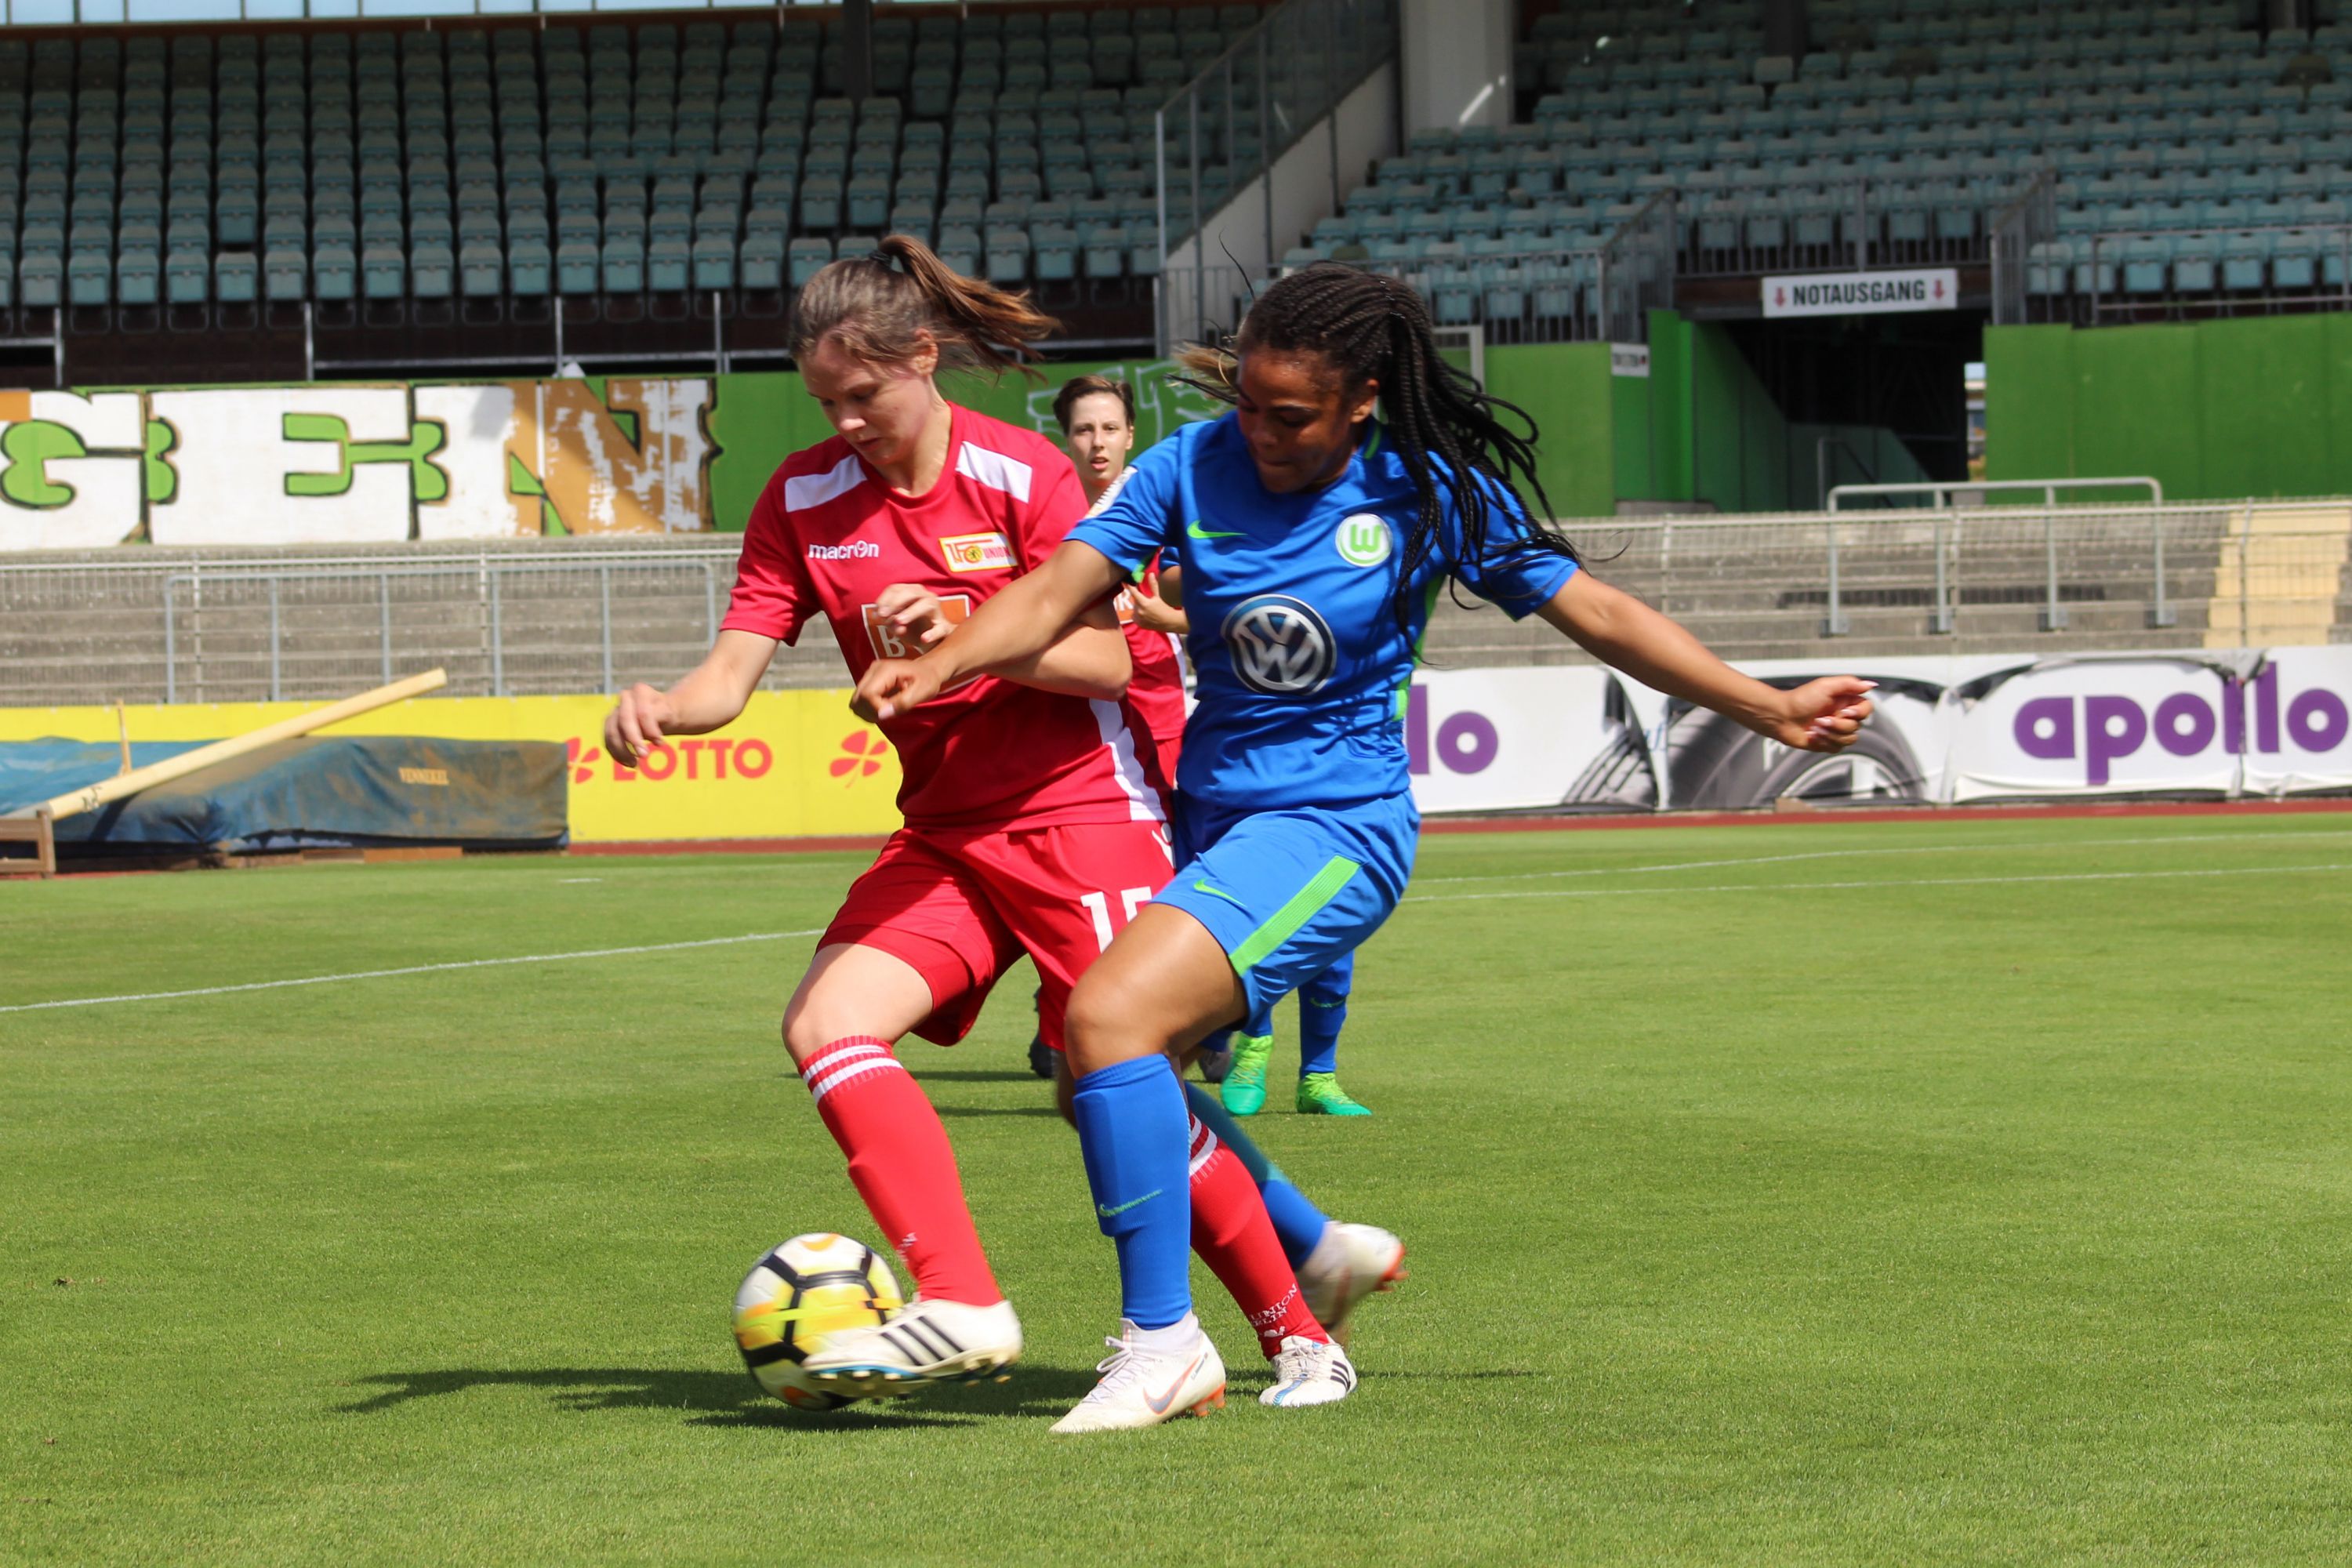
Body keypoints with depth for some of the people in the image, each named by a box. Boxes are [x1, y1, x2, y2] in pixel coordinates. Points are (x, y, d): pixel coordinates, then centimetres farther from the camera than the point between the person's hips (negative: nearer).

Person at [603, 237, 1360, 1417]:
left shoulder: (1021, 476, -10)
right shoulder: (804, 498, 2)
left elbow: (1105, 660, -13)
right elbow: (735, 667, -4)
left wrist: (963, 632, -29)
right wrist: (662, 709, -27)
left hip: (1081, 810, -5)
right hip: (942, 828, 5)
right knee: (826, 1022, -18)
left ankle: (1298, 1338, 10)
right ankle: (960, 1305, -23)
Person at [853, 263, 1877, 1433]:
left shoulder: (1427, 496, -7)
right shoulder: (1194, 468, -1)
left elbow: (1598, 614, -1)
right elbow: (1057, 594, -9)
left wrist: (1774, 711, -2)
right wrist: (937, 665, -28)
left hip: (1336, 828, -6)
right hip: (1208, 816, 6)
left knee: (1110, 1017, -25)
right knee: (1100, 1077, 12)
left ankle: (1161, 1342, -14)